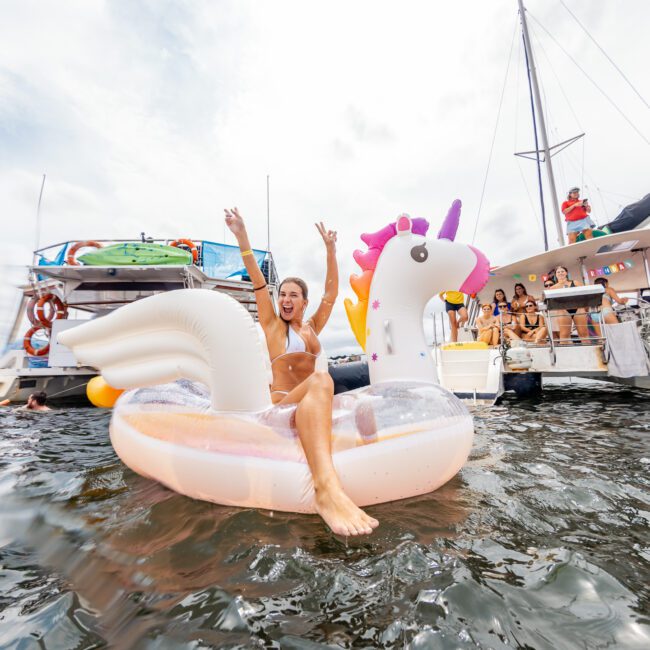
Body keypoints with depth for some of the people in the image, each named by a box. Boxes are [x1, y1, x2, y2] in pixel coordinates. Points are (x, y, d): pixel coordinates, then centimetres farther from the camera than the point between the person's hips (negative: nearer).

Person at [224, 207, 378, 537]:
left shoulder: (312, 327, 19)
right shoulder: (272, 325, 8)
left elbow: (331, 291, 14)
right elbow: (258, 283, -2)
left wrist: (330, 249, 9)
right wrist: (241, 236, -9)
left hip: (310, 401, 6)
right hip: (281, 399, -6)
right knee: (321, 380, -40)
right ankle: (326, 487, -59)